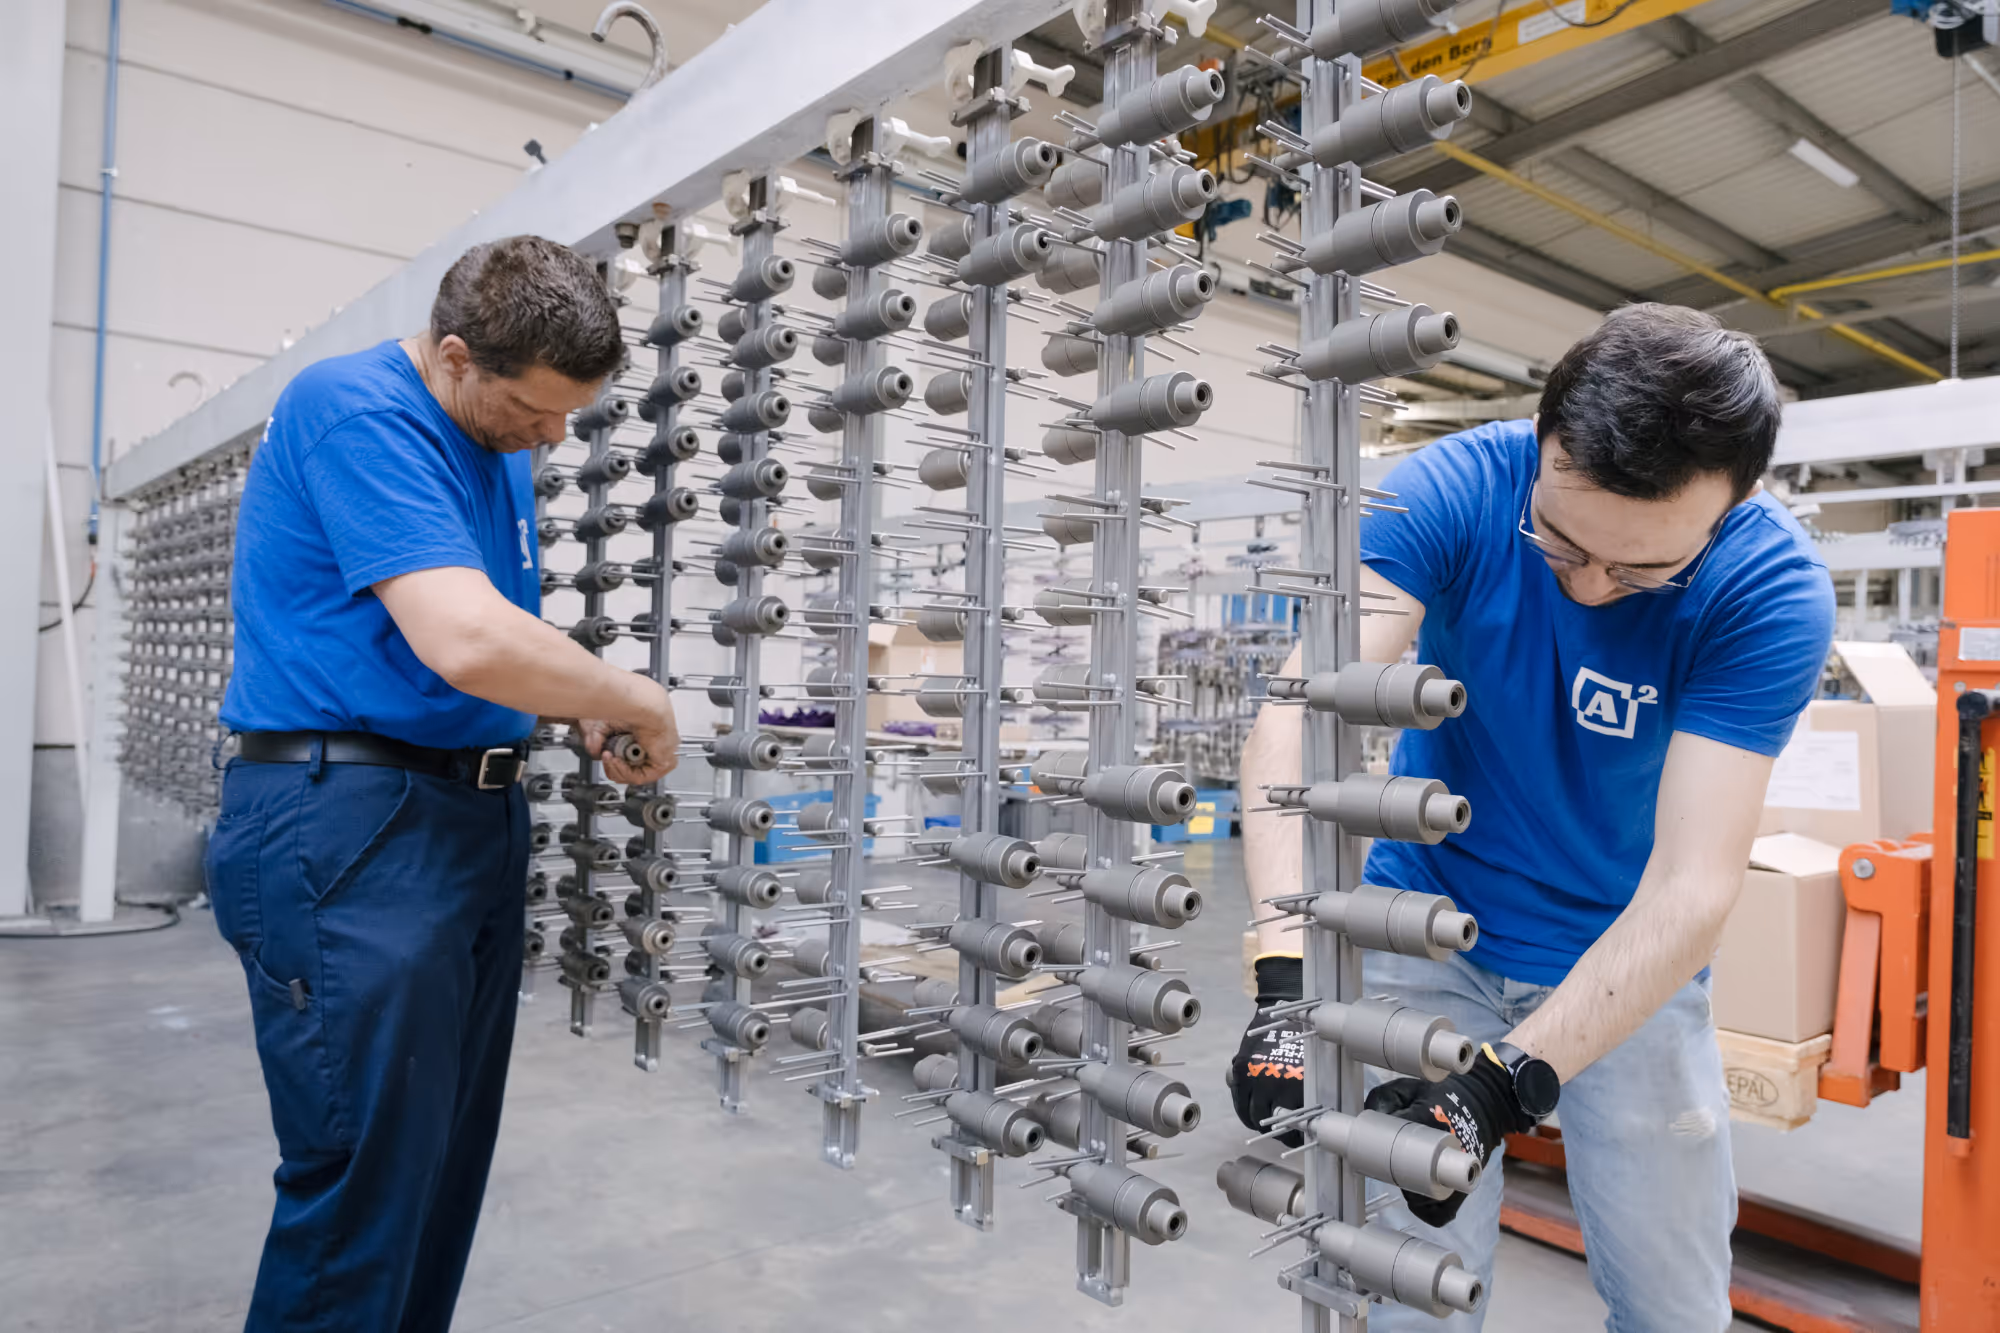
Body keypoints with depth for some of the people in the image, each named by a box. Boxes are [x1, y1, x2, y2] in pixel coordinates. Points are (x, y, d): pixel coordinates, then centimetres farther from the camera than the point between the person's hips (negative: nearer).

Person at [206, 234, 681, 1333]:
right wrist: (639, 703, -15)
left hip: (478, 820, 9)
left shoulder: (500, 445, 14)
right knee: (365, 1173, -3)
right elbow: (466, 641, -29)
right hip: (351, 829, -9)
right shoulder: (355, 410, -16)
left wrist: (587, 712, 3)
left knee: (449, 1162, 15)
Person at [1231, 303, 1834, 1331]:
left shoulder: (1771, 589, -21)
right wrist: (1289, 983, -45)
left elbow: (1691, 882, -26)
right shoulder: (1454, 488, -22)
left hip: (1632, 956, 1)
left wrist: (1508, 1081, -37)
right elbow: (1300, 715, -33)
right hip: (1430, 930, 0)